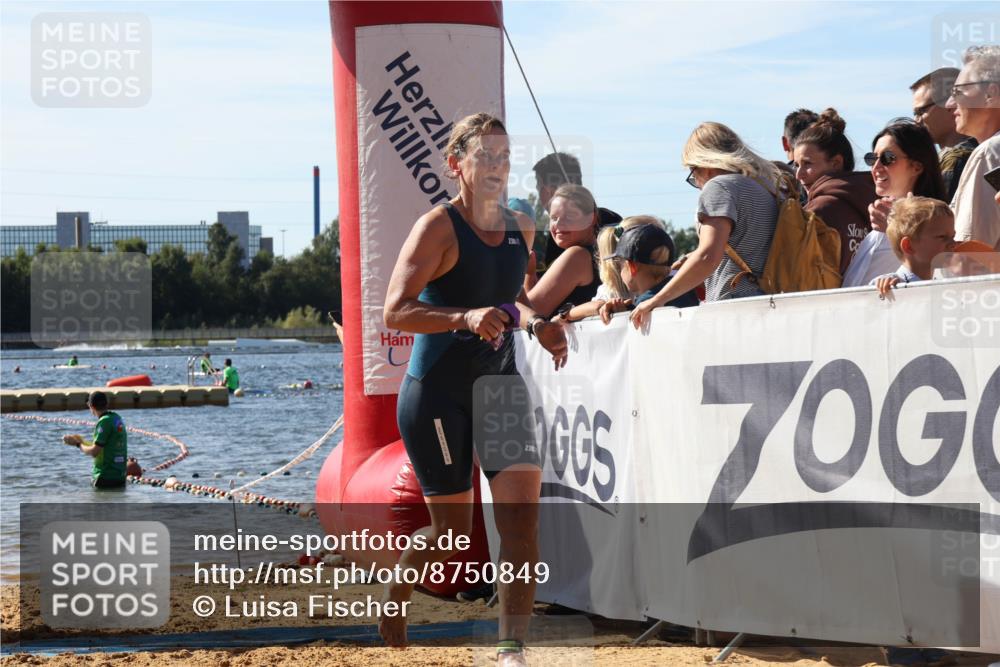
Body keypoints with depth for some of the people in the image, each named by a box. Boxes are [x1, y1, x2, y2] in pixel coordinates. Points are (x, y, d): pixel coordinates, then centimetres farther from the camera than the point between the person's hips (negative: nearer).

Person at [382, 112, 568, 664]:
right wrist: (465, 319, -34)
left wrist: (534, 324, 4)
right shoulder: (438, 227, -13)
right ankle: (396, 590, 35)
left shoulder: (520, 229, 8)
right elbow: (395, 312, -20)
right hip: (437, 392, -5)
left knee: (521, 515, -12)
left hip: (500, 384, 5)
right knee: (454, 533, 2)